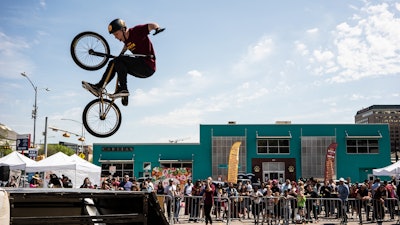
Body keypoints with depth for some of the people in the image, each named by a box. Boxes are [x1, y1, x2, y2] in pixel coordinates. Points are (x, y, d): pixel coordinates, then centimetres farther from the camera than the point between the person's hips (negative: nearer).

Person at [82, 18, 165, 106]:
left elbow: (152, 25, -18)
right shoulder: (126, 39, 13)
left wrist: (157, 28, -37)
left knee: (119, 60, -22)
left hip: (148, 67, -9)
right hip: (140, 68, 9)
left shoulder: (136, 31, -10)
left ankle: (123, 89, -22)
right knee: (113, 63, 4)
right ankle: (98, 87, 2)